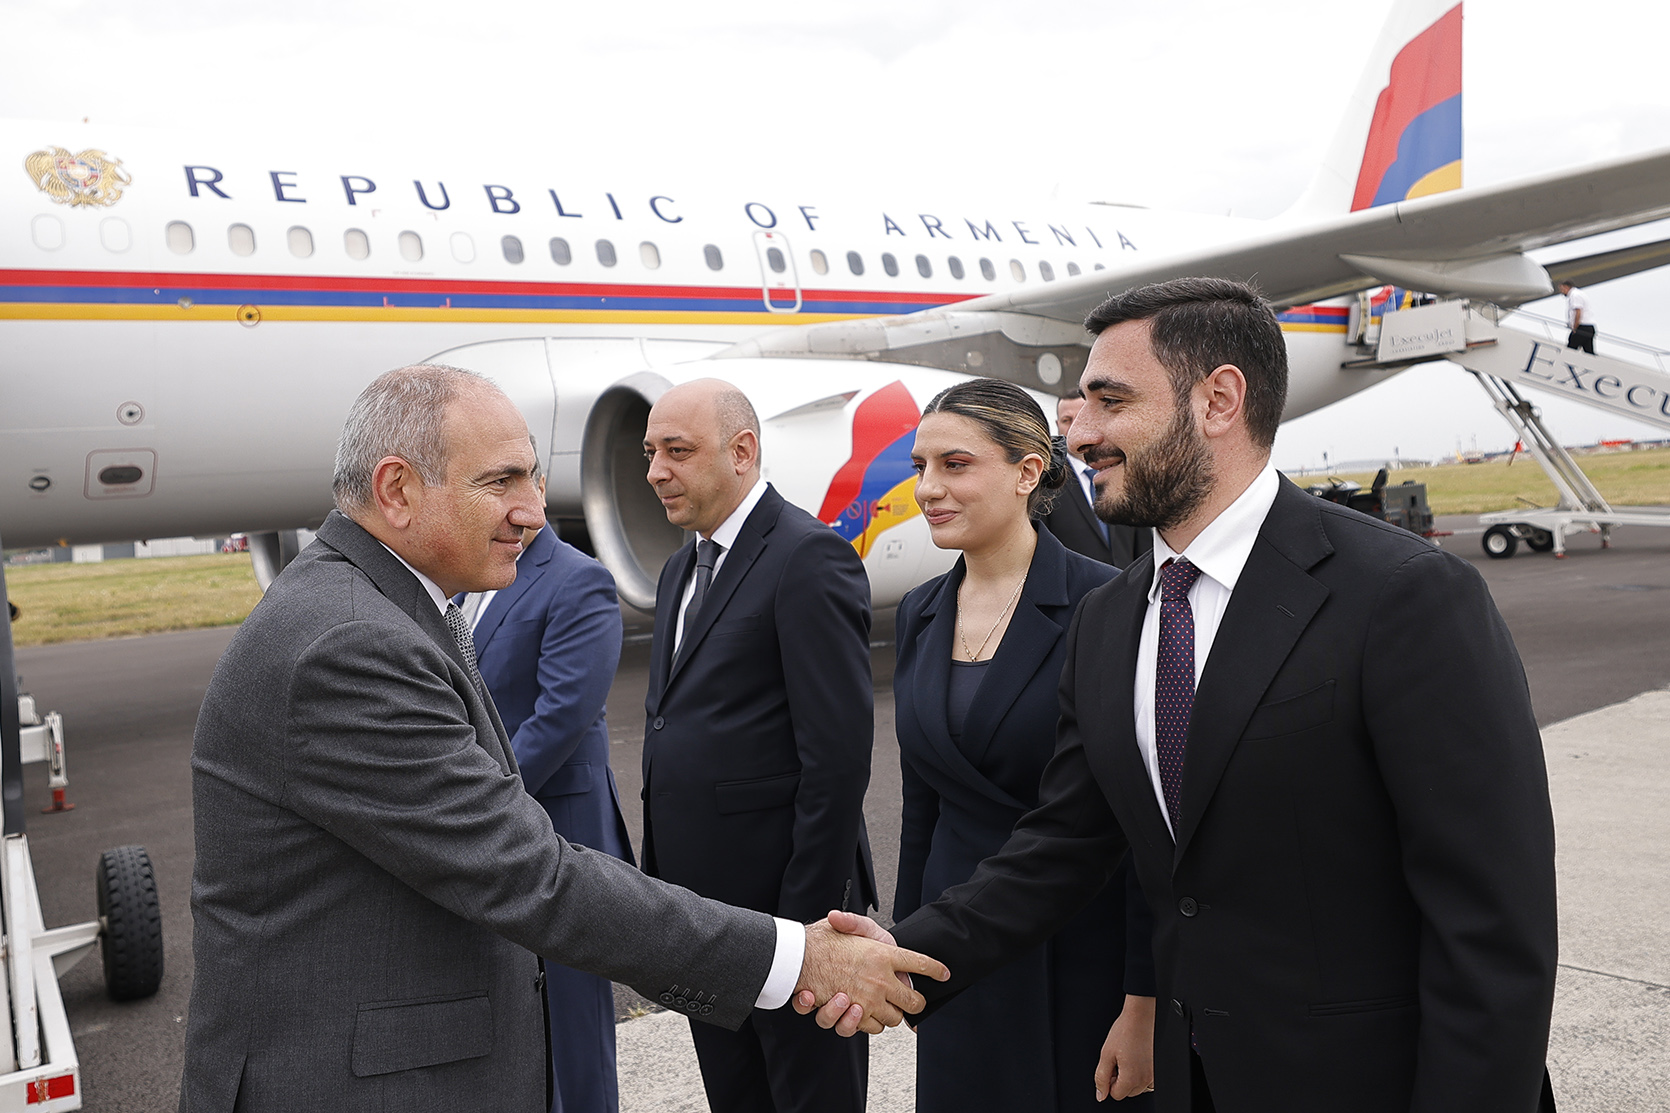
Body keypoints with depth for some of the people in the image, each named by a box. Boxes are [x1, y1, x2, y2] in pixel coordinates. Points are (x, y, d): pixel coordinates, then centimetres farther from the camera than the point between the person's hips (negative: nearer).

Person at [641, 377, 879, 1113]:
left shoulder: (809, 558, -15)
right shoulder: (681, 569, 14)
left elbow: (838, 756, -19)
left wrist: (809, 918, -19)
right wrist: (664, 887, 13)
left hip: (784, 905, -8)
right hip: (700, 903, 8)